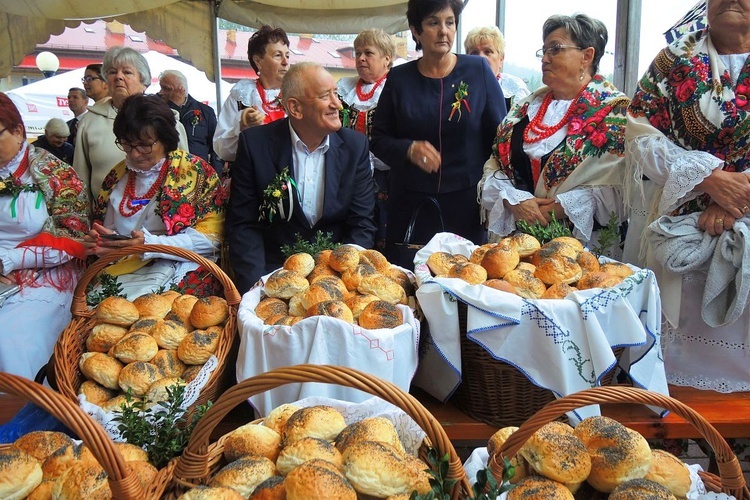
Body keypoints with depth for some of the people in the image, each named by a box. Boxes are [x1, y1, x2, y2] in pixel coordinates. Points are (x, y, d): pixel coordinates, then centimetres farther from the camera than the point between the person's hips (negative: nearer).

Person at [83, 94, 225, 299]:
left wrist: (150, 244, -18)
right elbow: (107, 230, 24)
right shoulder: (118, 174, 15)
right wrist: (100, 243, -1)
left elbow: (210, 237, -8)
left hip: (177, 270, -5)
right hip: (122, 270, 5)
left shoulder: (196, 171, 0)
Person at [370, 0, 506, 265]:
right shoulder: (399, 79, 4)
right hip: (410, 205, 1)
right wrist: (409, 149, -14)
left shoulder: (479, 70, 1)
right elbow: (378, 140, 6)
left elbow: (500, 137, 3)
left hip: (467, 203, -1)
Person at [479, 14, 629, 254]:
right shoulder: (528, 107, 13)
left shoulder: (613, 109, -2)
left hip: (583, 240, -4)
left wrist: (562, 206, -18)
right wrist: (514, 200, -9)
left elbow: (618, 185, -12)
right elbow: (494, 166, 8)